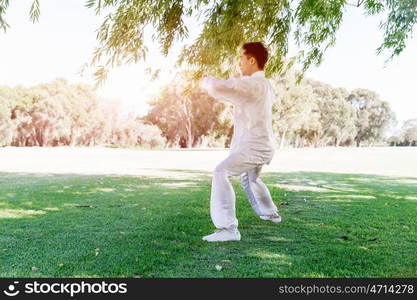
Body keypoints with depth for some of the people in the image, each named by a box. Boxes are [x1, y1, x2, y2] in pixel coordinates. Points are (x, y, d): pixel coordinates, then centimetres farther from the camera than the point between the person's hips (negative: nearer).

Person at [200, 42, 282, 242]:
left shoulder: (253, 84, -19)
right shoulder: (263, 85, 13)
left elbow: (219, 87, -29)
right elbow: (234, 95, 25)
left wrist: (207, 82, -7)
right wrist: (215, 90, 14)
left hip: (254, 145, -11)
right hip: (263, 145, 11)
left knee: (221, 173, -22)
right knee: (250, 178, 33)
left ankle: (228, 228, -26)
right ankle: (270, 213, 50)